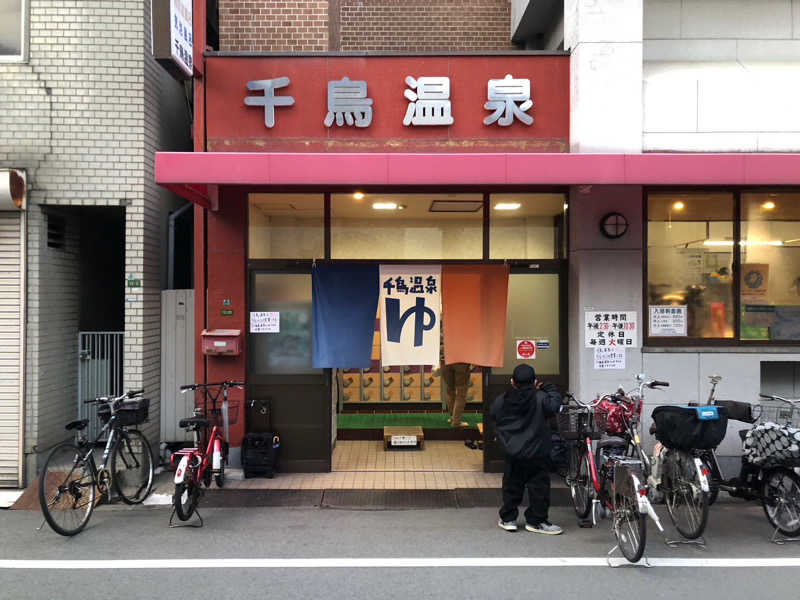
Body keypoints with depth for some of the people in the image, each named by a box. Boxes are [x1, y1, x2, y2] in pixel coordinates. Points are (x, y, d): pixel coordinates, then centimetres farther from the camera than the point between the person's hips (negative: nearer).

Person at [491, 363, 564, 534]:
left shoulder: (502, 400, -3)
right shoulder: (541, 398, -15)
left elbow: (492, 413, 11)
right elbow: (555, 405, -7)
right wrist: (548, 388, 6)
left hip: (512, 453, 4)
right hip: (537, 454, -3)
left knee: (511, 485, 15)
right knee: (539, 486, 9)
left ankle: (507, 519, 22)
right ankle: (536, 521, 15)